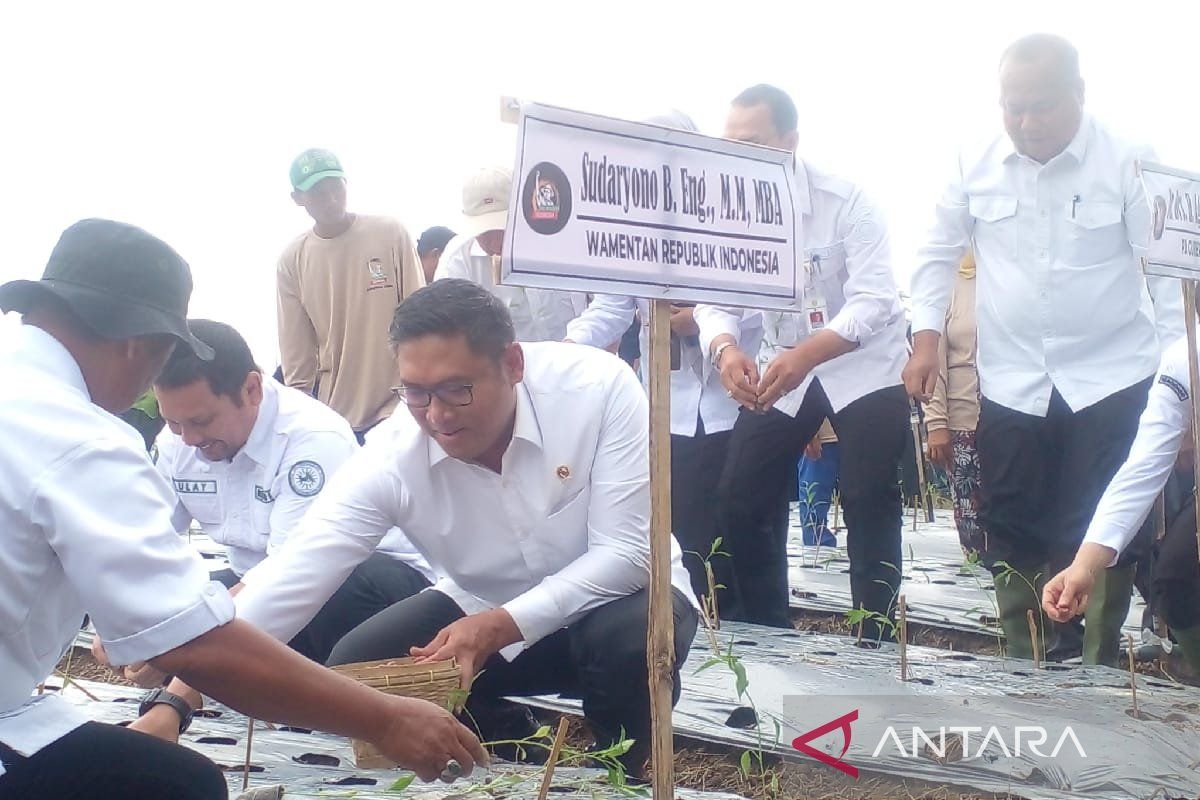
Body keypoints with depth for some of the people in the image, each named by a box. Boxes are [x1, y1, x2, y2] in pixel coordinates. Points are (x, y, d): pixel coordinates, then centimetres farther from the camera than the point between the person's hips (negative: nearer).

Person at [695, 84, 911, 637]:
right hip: (778, 367, 4)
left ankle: (876, 646, 5)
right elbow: (713, 297, -11)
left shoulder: (844, 200, -21)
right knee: (741, 503, 1)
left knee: (870, 508, -9)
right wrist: (725, 349, -35)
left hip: (862, 364, -4)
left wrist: (806, 355, -44)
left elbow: (873, 300, -27)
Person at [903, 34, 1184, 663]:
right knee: (1013, 538, 7)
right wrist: (926, 341, 4)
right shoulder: (975, 168, -1)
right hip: (1011, 384, 3)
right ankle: (1029, 670, 22)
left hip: (1111, 380, -2)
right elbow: (938, 255, 12)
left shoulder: (1129, 164, -8)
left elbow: (1170, 273, -5)